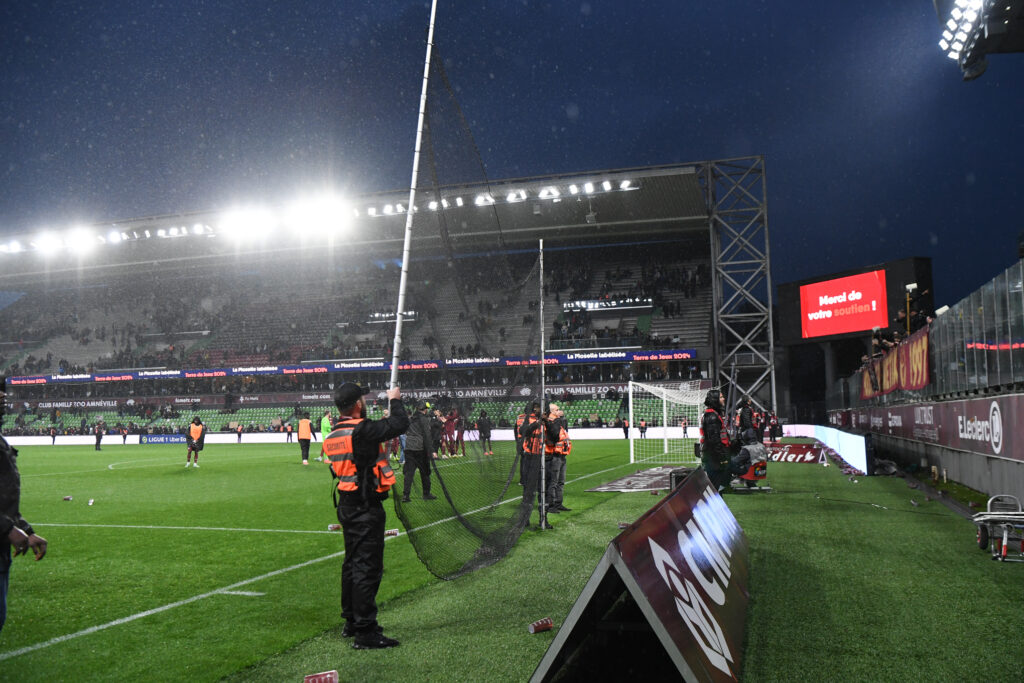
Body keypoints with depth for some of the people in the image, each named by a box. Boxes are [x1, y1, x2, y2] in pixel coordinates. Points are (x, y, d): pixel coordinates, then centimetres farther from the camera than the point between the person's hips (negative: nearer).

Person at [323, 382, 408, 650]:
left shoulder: (333, 435, 9)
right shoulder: (361, 430, -19)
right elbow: (400, 424, -18)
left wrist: (384, 420, 19)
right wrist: (395, 400, 0)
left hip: (346, 505, 10)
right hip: (366, 507, -10)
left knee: (352, 563, 19)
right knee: (367, 566, -5)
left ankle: (351, 622, 32)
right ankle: (365, 632, -2)